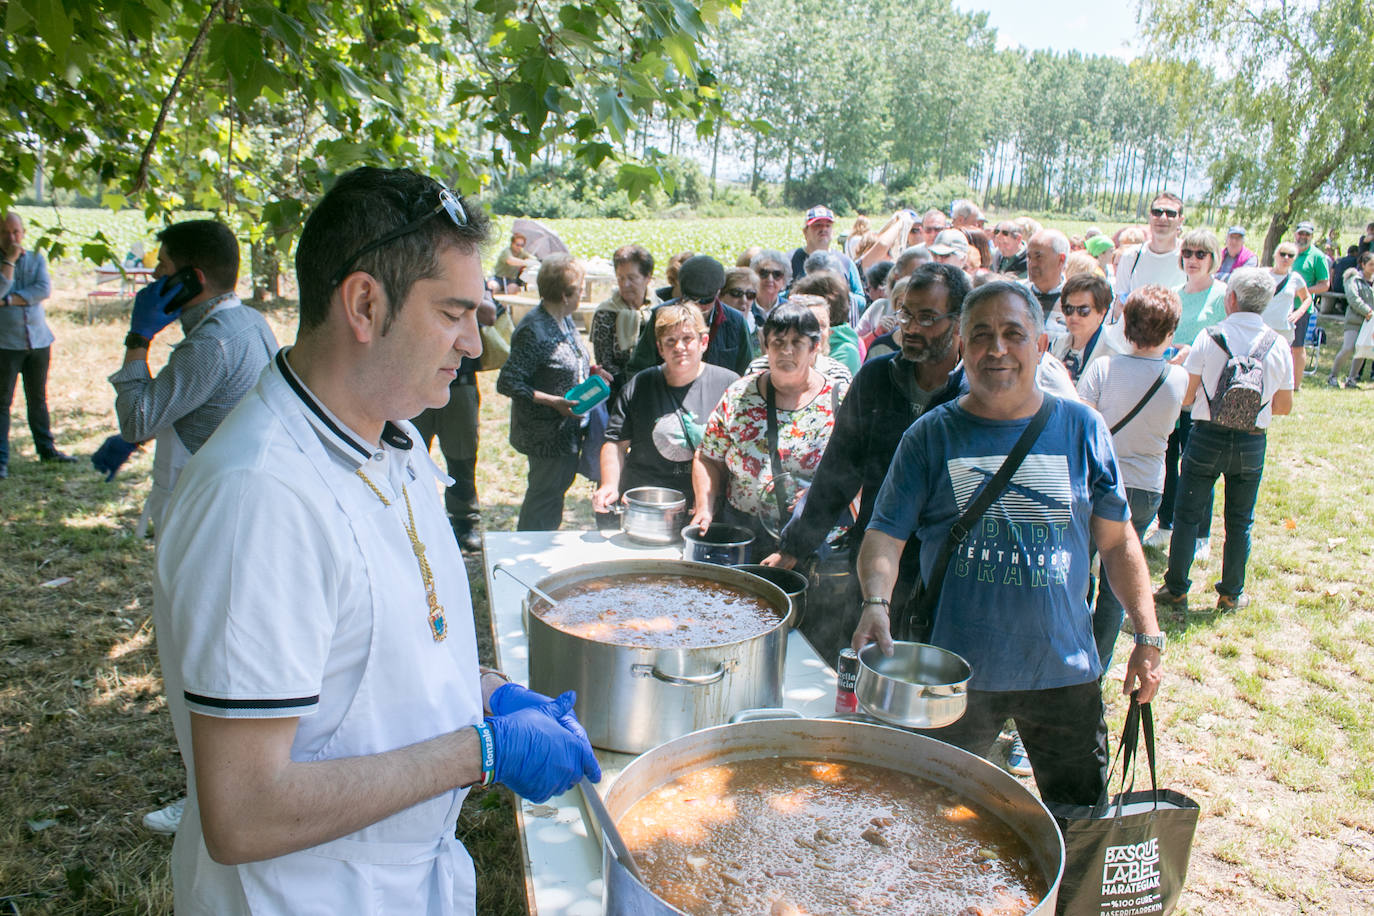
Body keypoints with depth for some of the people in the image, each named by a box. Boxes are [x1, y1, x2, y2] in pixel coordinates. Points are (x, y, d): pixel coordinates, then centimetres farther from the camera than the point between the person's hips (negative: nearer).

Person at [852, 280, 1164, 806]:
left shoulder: (1081, 428, 2)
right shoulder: (931, 436, -3)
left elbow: (1117, 542, 7)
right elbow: (885, 536, -5)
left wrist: (1148, 635, 2)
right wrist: (875, 602, -24)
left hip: (1065, 670, 2)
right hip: (956, 672, -1)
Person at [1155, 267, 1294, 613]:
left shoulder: (1209, 337, -12)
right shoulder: (1278, 345, -3)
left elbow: (1186, 396, -8)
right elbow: (1284, 406, 4)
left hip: (1207, 437, -2)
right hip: (1252, 444, 2)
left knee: (1187, 515, 9)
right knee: (1239, 522, 14)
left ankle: (1175, 590, 15)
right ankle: (1231, 594, 24)